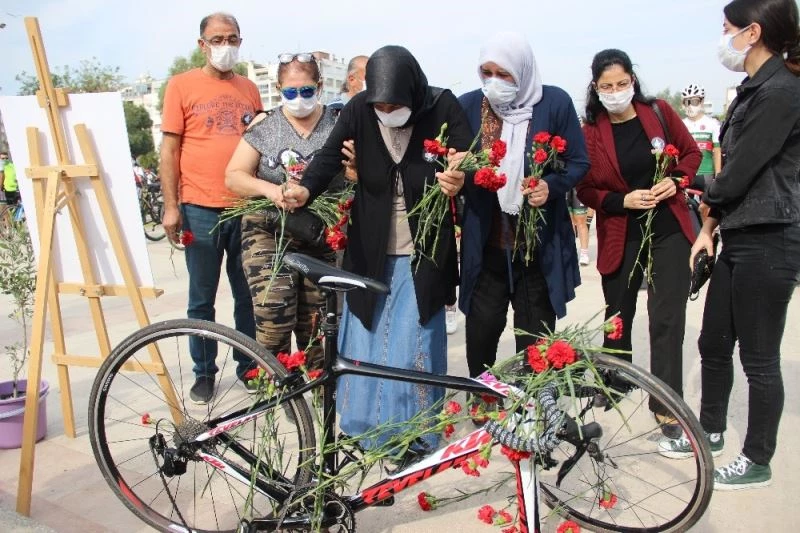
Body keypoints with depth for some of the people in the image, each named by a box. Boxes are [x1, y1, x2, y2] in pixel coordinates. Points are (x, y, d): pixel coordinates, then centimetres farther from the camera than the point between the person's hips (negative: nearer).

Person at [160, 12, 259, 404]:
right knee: (202, 299, 7)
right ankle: (204, 373, 21)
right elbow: (169, 149, 0)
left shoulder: (248, 88, 12)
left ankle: (249, 366, 25)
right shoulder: (181, 85, 3)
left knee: (249, 295, 10)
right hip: (200, 210, -2)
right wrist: (170, 206, -6)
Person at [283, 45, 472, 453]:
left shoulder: (442, 108, -9)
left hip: (421, 252, -2)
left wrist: (458, 181, -37)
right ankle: (363, 427, 28)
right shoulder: (358, 109, -6)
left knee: (415, 346, 0)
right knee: (367, 339, 9)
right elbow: (330, 156, -12)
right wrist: (305, 190, -33)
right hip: (370, 250, 2)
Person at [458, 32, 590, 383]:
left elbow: (579, 163, -1)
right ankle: (479, 403, 29)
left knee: (535, 341, 10)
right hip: (485, 244, 2)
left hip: (539, 244, -1)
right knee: (480, 335, 6)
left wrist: (551, 186, -20)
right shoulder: (468, 105, 0)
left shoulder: (554, 103, -5)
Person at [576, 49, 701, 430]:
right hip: (619, 237, 0)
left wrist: (676, 181, -10)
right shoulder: (590, 132, -6)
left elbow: (691, 152, 9)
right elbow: (585, 190, -3)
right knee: (618, 316, 14)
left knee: (667, 319, -1)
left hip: (669, 230, 0)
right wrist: (623, 201, -18)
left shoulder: (658, 112, -1)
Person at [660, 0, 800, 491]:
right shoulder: (756, 89, 14)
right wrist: (710, 226, 10)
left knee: (759, 357, 3)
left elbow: (738, 172, -18)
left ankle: (758, 462, 20)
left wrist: (707, 195, 3)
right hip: (740, 240, 9)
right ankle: (711, 431, 36)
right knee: (713, 343, 17)